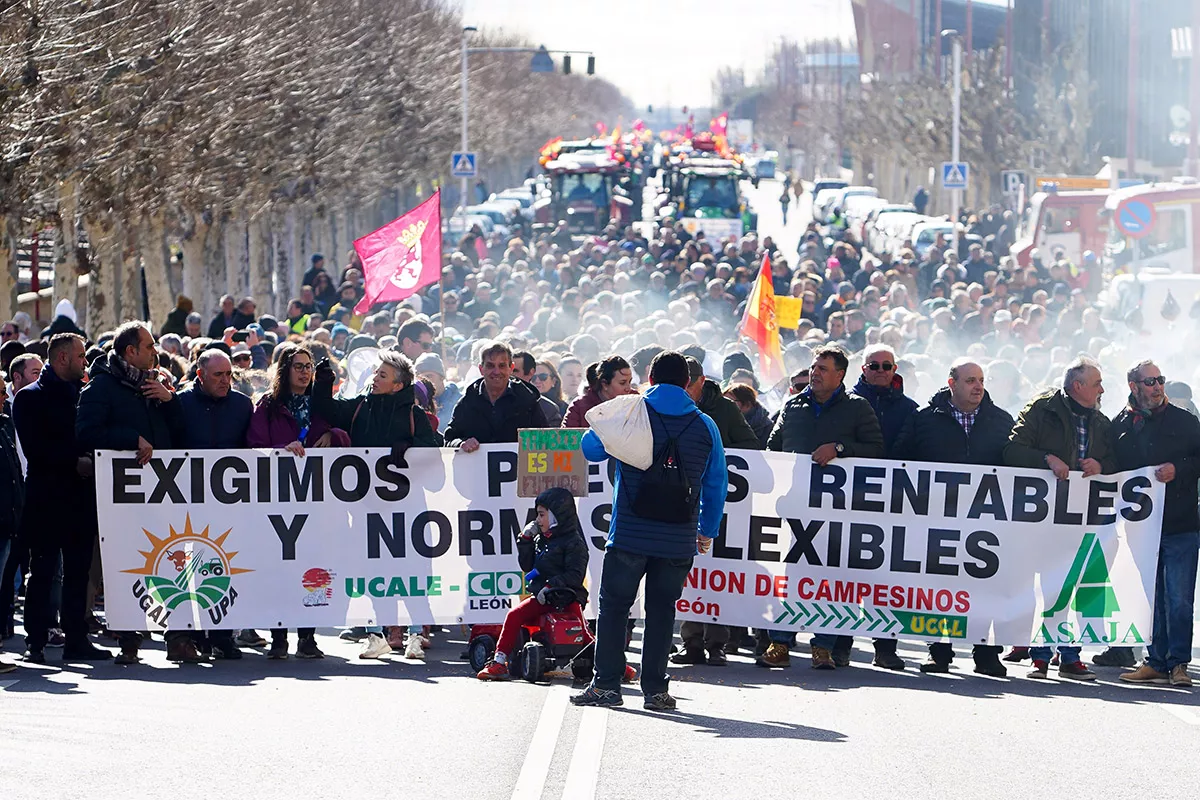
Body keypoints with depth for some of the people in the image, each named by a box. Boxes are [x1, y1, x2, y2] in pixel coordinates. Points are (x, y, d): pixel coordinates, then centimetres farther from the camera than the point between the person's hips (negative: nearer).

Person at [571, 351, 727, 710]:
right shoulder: (705, 426, 5)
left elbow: (591, 449, 6)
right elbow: (716, 485, 10)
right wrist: (708, 530, 21)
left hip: (630, 534, -2)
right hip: (679, 540, 2)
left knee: (614, 606, 6)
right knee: (661, 610, 8)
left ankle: (606, 683, 3)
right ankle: (655, 688, 6)